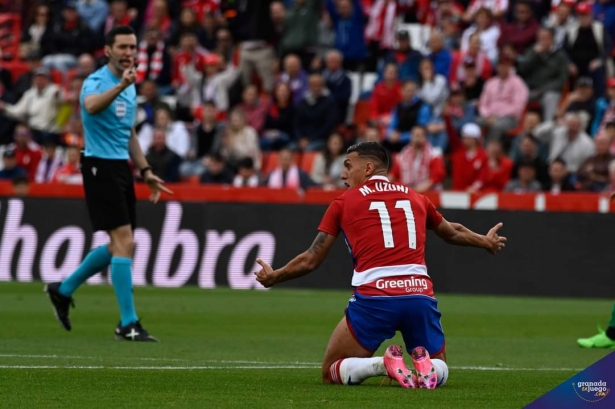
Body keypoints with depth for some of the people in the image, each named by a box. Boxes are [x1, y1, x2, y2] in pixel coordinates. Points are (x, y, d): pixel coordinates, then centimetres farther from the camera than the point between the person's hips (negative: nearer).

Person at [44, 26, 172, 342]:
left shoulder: (130, 87, 14)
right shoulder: (96, 82, -13)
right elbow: (91, 106, -39)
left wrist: (146, 171, 20)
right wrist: (120, 86, -53)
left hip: (121, 168, 9)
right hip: (100, 166, -9)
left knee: (119, 245, 15)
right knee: (124, 242, -13)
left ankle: (63, 290, 32)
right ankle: (128, 324, -10)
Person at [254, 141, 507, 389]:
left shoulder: (344, 203, 11)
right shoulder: (416, 199, 20)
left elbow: (310, 261, 13)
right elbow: (452, 233, 38)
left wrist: (272, 277, 31)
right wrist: (485, 242, 58)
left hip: (373, 298, -3)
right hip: (420, 294, 3)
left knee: (331, 373, 12)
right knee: (438, 371, 24)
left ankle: (385, 364, -16)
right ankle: (425, 366, -13)